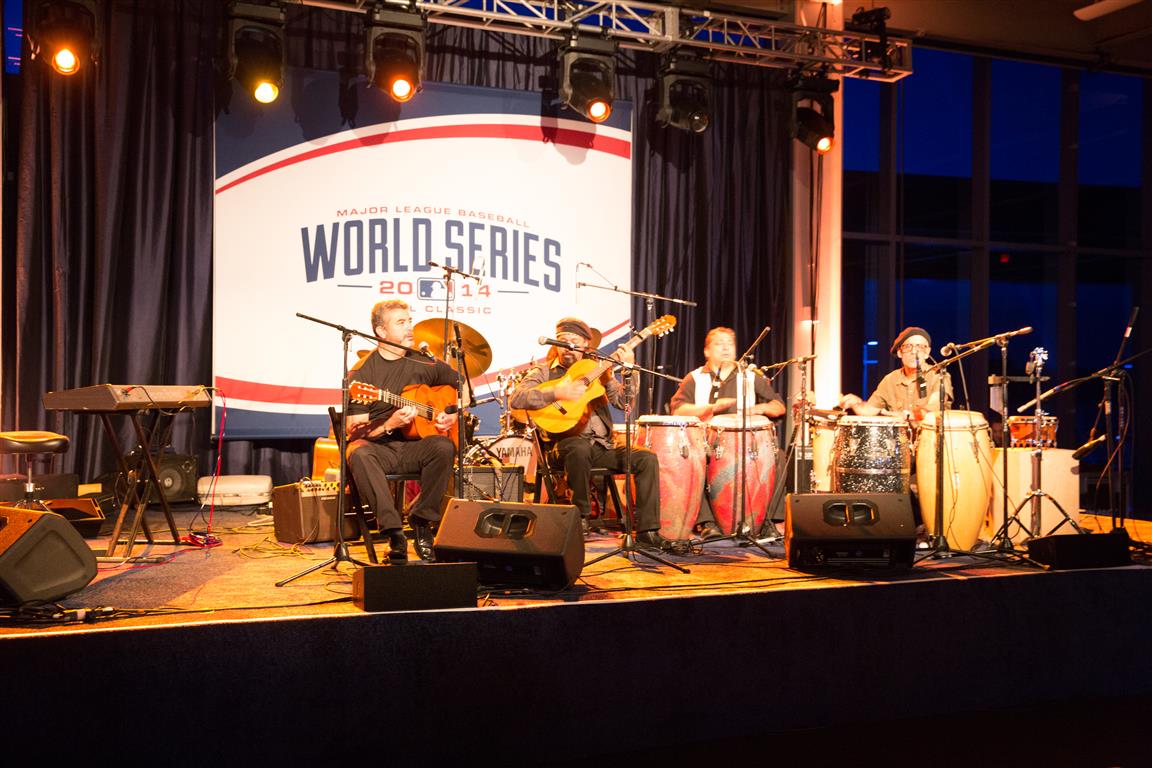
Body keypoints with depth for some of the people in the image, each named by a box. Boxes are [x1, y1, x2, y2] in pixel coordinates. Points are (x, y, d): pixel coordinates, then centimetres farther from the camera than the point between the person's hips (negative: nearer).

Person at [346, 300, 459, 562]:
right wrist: (389, 425, -22)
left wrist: (454, 415, 4)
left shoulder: (424, 364, 8)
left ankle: (422, 522, -13)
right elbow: (353, 430, -7)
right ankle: (394, 531, -34)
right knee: (358, 454, -36)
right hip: (378, 447, -2)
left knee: (444, 447, -30)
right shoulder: (363, 372, -3)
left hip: (414, 446, 2)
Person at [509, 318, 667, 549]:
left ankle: (647, 531, -16)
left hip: (602, 447, 4)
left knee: (647, 458, -17)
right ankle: (580, 516, -17)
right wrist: (556, 393, -21)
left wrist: (628, 372, -12)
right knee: (580, 448, -38)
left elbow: (624, 401, 4)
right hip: (567, 444, -4)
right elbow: (515, 399, -12)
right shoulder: (543, 372, 7)